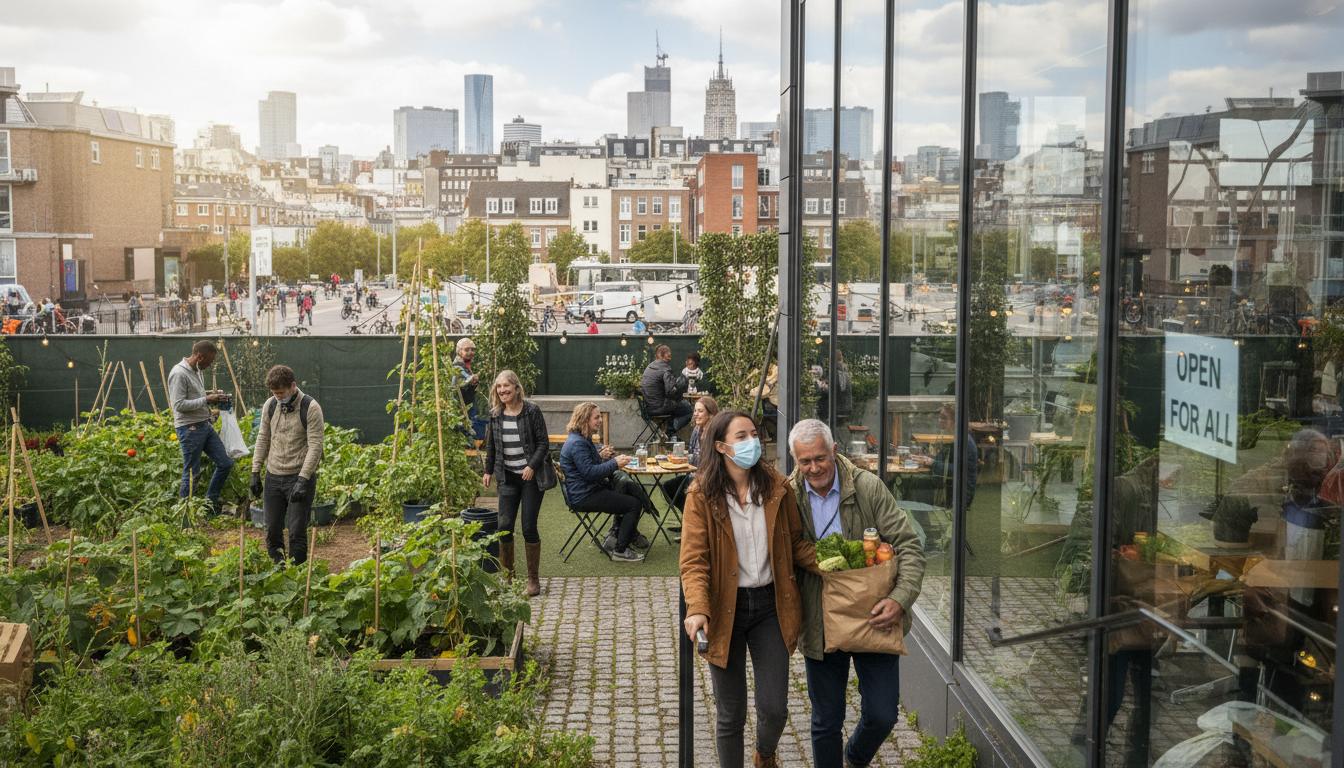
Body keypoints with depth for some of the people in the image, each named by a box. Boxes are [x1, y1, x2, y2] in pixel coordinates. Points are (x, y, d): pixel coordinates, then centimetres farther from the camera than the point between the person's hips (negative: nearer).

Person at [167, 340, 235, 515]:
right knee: (191, 473, 0)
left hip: (205, 425, 9)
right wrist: (206, 399, -21)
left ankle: (211, 501, 24)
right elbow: (179, 404, -22)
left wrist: (211, 394, 5)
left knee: (225, 463, 10)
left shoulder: (197, 371, 11)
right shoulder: (179, 373, -17)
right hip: (189, 429, -9)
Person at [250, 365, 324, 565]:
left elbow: (315, 447, -15)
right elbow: (263, 439, 13)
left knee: (296, 531, -4)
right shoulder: (270, 405, 5)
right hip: (273, 476, 5)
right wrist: (255, 473, 8)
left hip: (299, 476, -5)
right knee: (272, 529, 9)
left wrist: (302, 480, -21)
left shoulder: (310, 408, -12)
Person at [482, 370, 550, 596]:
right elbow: (491, 445, 16)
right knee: (504, 526, -1)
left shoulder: (531, 411, -9)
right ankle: (506, 575, 15)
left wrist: (532, 466, -19)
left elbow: (543, 443, -8)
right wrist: (488, 471, 15)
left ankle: (534, 579, 10)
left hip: (531, 477, -4)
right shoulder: (495, 414, 4)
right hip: (508, 477, 4)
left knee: (529, 527, -3)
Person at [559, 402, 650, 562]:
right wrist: (614, 463, -23)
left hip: (591, 488, 11)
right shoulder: (577, 443, -21)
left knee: (630, 486, 12)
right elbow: (589, 472, -26)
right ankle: (619, 551, -7)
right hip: (584, 496, -11)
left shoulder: (583, 439, 13)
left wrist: (600, 456, 5)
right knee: (634, 504, -12)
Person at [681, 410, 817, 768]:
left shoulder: (777, 487, -1)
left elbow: (796, 542, 7)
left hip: (770, 607, 2)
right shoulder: (702, 495, -9)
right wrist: (698, 609, -28)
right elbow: (693, 561, -13)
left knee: (774, 708, 5)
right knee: (731, 714, 8)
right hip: (725, 609, -2)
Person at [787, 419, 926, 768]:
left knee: (882, 715, 4)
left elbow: (909, 545, -9)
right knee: (826, 723, 11)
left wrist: (900, 599, -22)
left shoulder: (868, 487, -10)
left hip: (873, 618, -1)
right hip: (820, 626, 1)